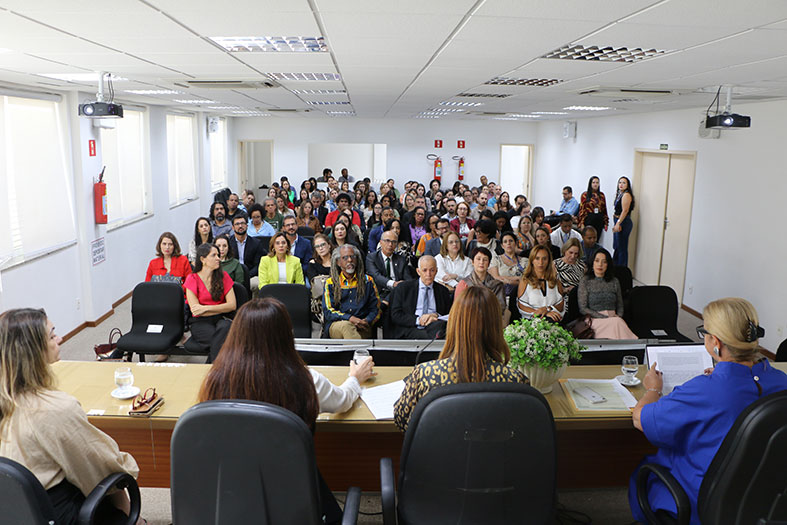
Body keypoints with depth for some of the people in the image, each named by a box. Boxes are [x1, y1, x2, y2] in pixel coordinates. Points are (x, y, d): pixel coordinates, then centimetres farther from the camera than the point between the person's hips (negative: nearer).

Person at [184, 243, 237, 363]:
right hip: (199, 322, -2)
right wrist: (221, 309, -6)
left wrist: (206, 308, -10)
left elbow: (232, 305, -1)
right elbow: (195, 311, -6)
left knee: (225, 327, -36)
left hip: (220, 319, 3)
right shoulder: (192, 279, 1)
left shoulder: (223, 276, 8)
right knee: (219, 339, -36)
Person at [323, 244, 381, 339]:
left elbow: (376, 309, 14)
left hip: (362, 328, 0)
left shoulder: (367, 281, 17)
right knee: (346, 326, -37)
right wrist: (350, 318, -14)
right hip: (336, 325, 0)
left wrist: (367, 321, -9)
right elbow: (328, 311, 3)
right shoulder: (330, 283, 13)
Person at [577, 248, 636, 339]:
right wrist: (606, 318, -10)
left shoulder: (614, 281, 17)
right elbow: (583, 309, -2)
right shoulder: (585, 282, 5)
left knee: (618, 321, -33)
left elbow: (620, 305, 22)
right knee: (616, 322, -34)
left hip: (614, 319, 3)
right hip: (595, 320, -3)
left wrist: (618, 316, -2)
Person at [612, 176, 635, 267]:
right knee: (617, 247, 16)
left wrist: (618, 224, -21)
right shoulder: (619, 194, 16)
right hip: (619, 222, 10)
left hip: (623, 223, -10)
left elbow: (625, 211, -19)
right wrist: (616, 224, 16)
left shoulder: (626, 195, -13)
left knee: (622, 248, -5)